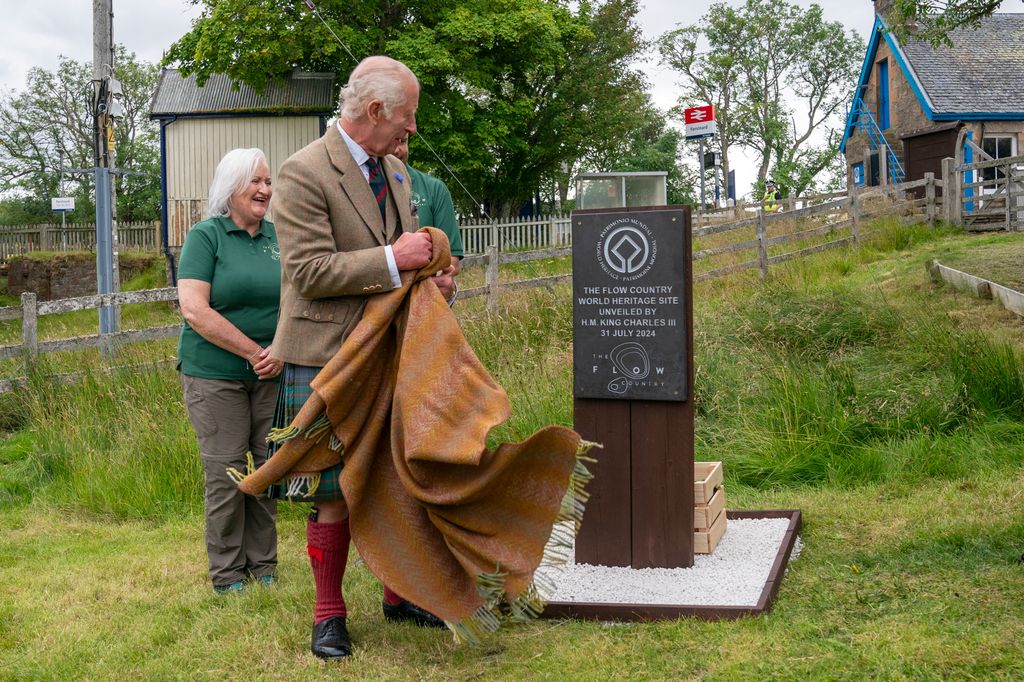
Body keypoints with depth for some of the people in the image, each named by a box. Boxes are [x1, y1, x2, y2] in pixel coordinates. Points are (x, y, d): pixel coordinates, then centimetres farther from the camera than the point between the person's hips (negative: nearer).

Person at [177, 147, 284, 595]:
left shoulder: (278, 237, 8)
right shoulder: (206, 236, -5)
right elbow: (194, 309, -14)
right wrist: (253, 352, -14)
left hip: (274, 374, 4)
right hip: (215, 375, -4)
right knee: (225, 473, -2)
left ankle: (263, 564, 20)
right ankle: (227, 573, 11)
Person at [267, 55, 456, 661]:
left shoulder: (393, 169, 11)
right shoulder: (304, 172, -14)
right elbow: (308, 271, -19)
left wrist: (431, 276, -1)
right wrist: (392, 261, -23)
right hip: (327, 359, -7)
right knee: (335, 494, 0)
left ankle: (400, 596, 29)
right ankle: (329, 615, 15)